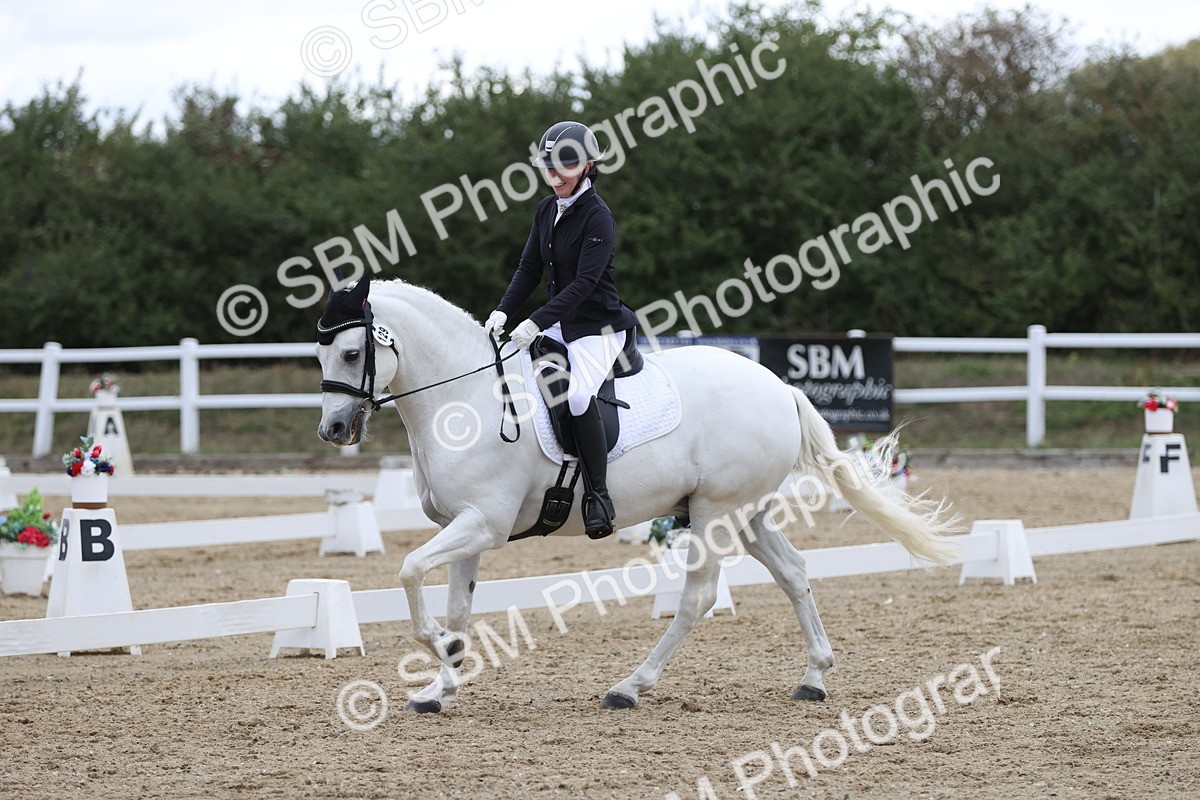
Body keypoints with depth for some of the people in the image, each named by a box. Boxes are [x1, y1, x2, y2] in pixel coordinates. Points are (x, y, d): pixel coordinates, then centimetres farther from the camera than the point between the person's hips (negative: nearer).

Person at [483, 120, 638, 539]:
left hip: (598, 326, -9)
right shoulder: (547, 209, 7)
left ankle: (598, 495, -23)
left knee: (578, 394, -31)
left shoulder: (597, 217, -16)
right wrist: (503, 312, -5)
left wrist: (536, 323, -28)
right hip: (559, 324, 9)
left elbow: (584, 283, -23)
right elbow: (530, 268, 10)